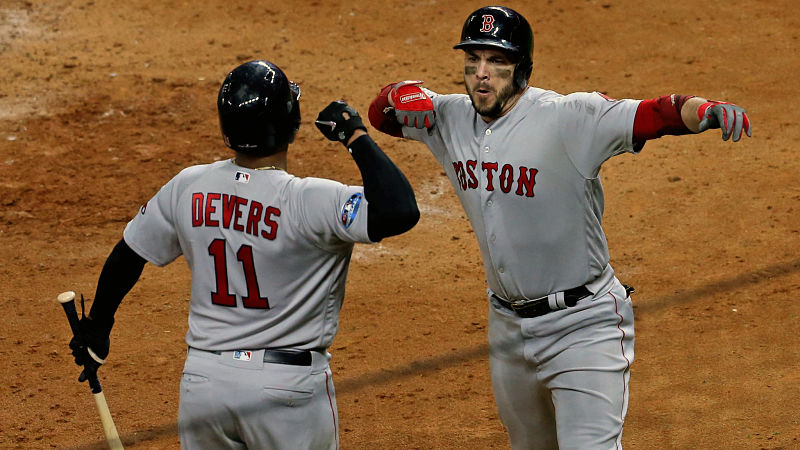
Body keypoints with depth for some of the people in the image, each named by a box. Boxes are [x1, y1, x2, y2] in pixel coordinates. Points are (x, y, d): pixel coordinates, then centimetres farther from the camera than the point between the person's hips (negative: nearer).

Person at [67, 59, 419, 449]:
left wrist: (96, 326, 27)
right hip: (289, 390, -4)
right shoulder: (310, 202, -20)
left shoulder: (187, 187, -2)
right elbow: (401, 212, -31)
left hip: (203, 380, 5)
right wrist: (357, 136, -19)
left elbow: (127, 256, 10)